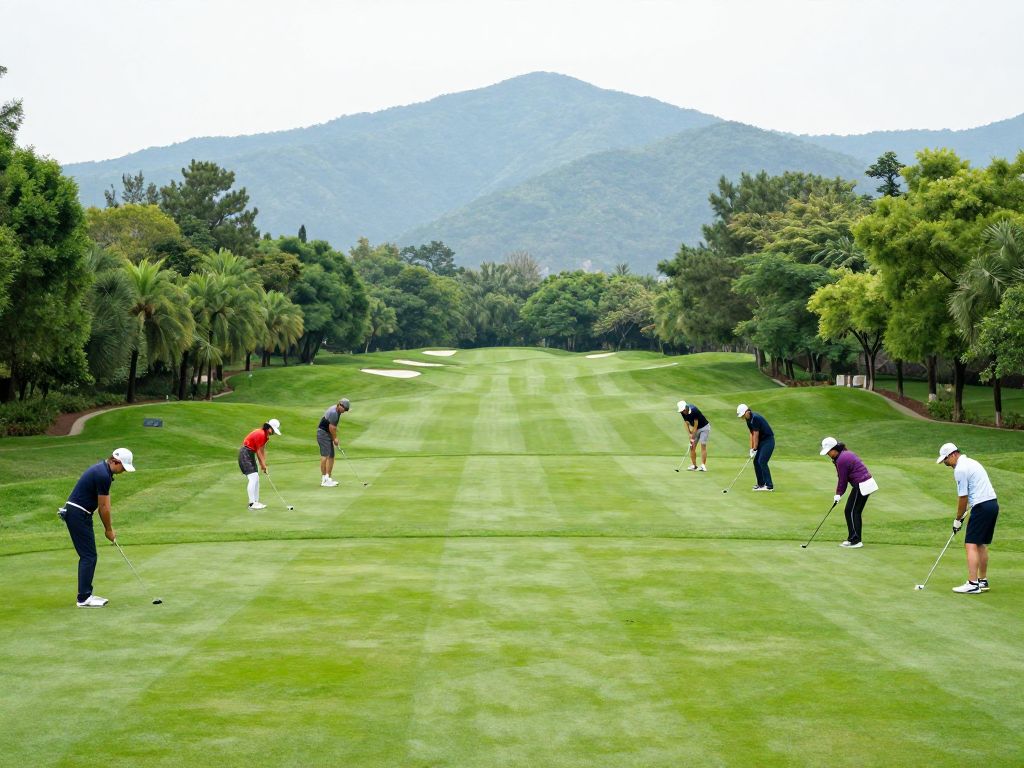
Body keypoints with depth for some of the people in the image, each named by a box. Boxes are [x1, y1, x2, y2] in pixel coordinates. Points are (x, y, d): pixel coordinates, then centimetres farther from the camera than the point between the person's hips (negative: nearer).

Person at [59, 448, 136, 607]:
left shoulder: (102, 469, 12)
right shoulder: (103, 475, -20)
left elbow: (104, 504, 16)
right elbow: (103, 507, -13)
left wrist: (109, 525, 13)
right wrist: (109, 529, -1)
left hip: (78, 514, 10)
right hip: (78, 515, -10)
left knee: (87, 556, 13)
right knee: (88, 556, -7)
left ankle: (85, 594, 17)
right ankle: (83, 598, -5)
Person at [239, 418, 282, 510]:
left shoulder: (266, 435, 8)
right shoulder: (260, 434, -22)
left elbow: (263, 450, 8)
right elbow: (259, 451, -17)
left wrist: (263, 464, 3)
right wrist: (263, 464, -8)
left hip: (251, 454, 10)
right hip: (245, 454, -10)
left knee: (256, 478, 10)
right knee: (253, 478, -15)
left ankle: (256, 501, 15)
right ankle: (252, 503, -15)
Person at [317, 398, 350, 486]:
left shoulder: (337, 411, 11)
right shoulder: (333, 412, -22)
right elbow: (331, 427, -19)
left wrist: (335, 437, 7)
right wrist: (335, 438, -6)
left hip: (328, 434, 11)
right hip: (323, 433, -11)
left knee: (331, 456, 8)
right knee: (325, 455, -14)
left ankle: (328, 478, 10)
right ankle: (324, 480, -15)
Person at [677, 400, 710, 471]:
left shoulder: (694, 410, -30)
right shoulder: (683, 413, -11)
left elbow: (696, 425, -25)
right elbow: (686, 423, -3)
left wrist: (692, 437, -20)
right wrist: (690, 434, -15)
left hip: (704, 427, -6)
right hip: (695, 429, 6)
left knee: (703, 446, -13)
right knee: (692, 447, 0)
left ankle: (703, 465, -14)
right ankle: (693, 465, 7)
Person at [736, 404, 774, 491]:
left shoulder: (755, 418, -22)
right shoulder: (748, 420, 7)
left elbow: (756, 435, -19)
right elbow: (752, 434, 9)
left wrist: (755, 449, -14)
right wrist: (751, 449, 3)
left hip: (768, 440, -10)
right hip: (762, 441, 10)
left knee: (762, 462, -14)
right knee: (756, 461, 7)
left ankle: (769, 485, -13)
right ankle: (761, 484, 13)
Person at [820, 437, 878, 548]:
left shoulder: (841, 460, -18)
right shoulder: (848, 453, 12)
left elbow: (842, 480, -10)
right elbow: (844, 478, 14)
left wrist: (838, 494, 3)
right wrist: (838, 493, 11)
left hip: (861, 486, -10)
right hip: (868, 483, 10)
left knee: (850, 511, -1)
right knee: (856, 512, 15)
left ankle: (855, 540, -1)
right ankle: (855, 540, 20)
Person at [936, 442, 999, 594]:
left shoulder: (960, 469, -12)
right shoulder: (971, 462, 18)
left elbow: (963, 498, -11)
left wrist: (958, 520, 0)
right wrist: (963, 514, 19)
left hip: (982, 506, -10)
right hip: (992, 503, 10)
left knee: (971, 545, -10)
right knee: (982, 545, 16)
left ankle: (972, 584, -15)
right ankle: (983, 581, 21)